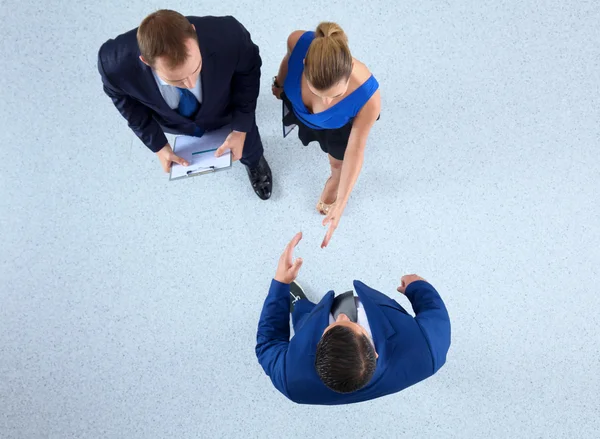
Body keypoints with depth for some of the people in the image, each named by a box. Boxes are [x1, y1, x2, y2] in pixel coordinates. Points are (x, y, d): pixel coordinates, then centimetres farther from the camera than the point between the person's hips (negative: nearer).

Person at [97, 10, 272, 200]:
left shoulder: (229, 36, -43)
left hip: (224, 111, 0)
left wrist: (240, 130, -24)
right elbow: (123, 97, -15)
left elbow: (249, 69, -21)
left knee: (246, 150, 26)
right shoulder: (115, 63, -39)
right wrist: (158, 145, -17)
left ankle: (254, 162, 64)